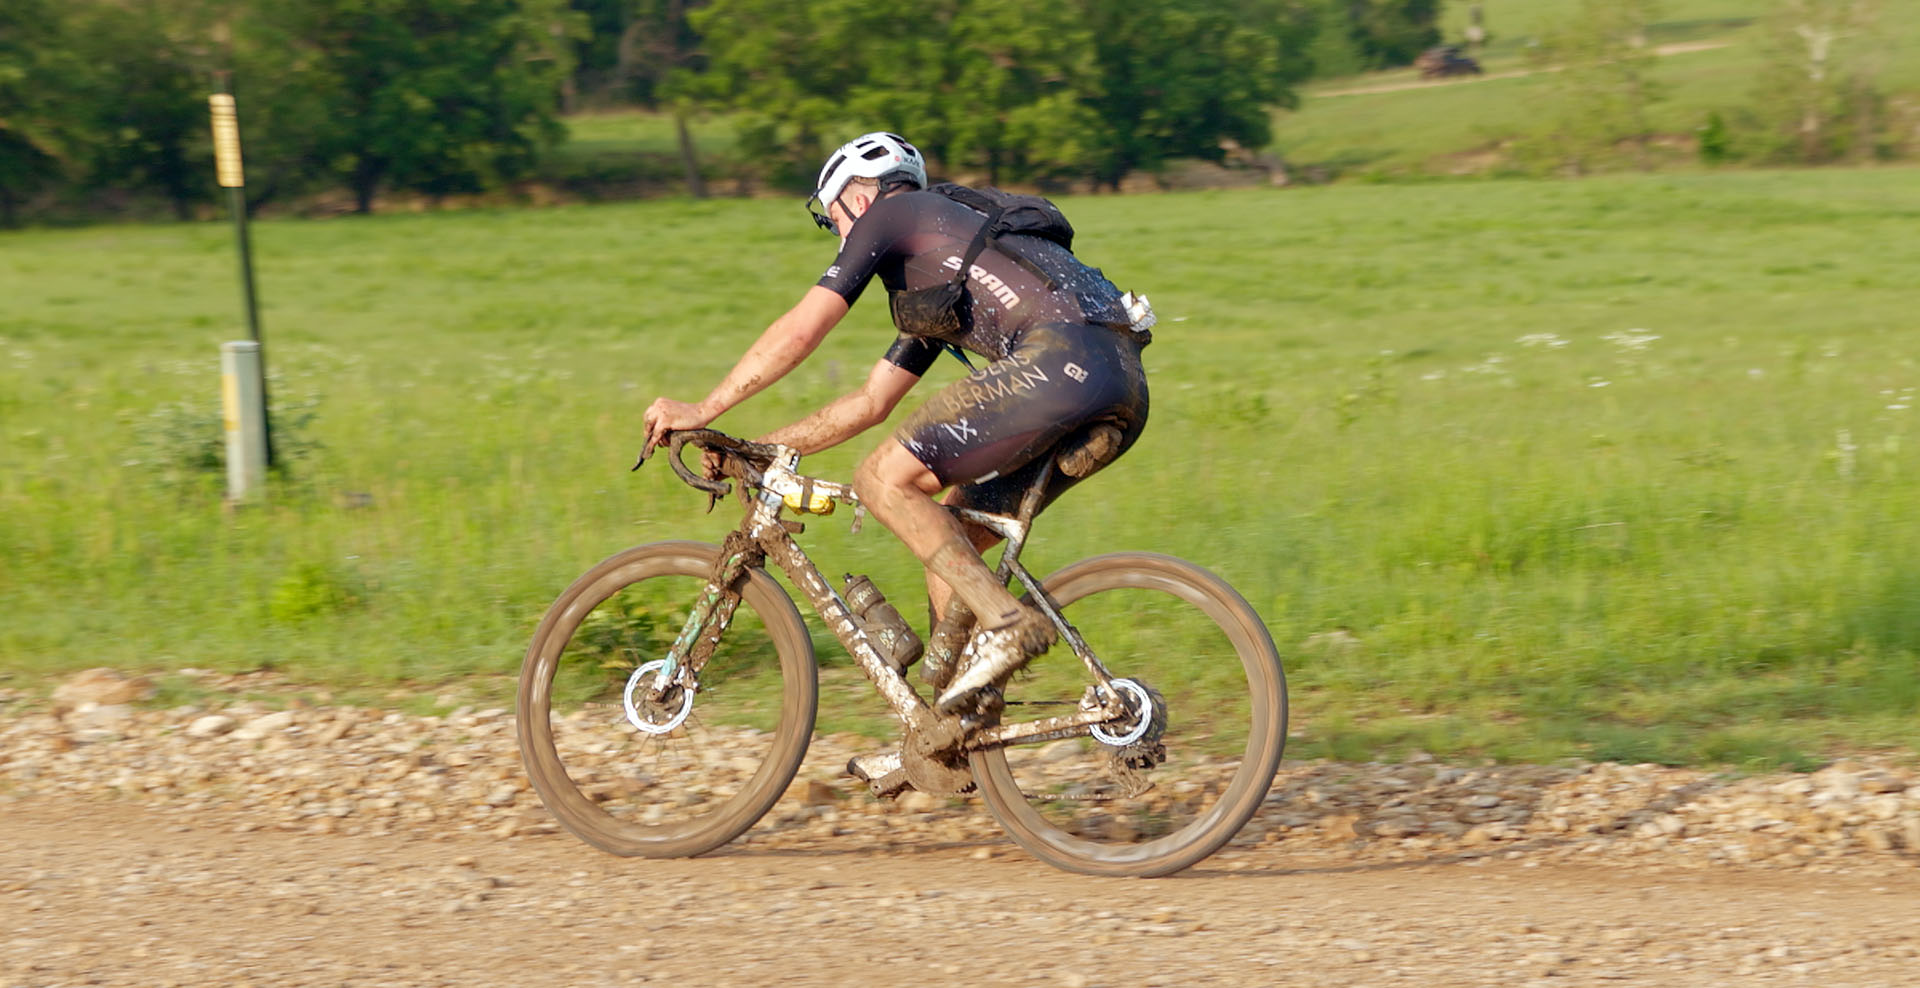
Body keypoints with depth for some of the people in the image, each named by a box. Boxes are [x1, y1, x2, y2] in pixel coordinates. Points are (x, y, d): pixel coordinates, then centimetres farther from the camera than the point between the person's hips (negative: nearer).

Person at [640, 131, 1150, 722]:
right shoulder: (931, 285, 36)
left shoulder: (888, 215, 11)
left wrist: (702, 411, 10)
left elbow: (799, 331, 4)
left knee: (884, 480, -7)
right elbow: (871, 403, 40)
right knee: (949, 542, 15)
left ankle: (1006, 624, -13)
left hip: (1062, 358, -9)